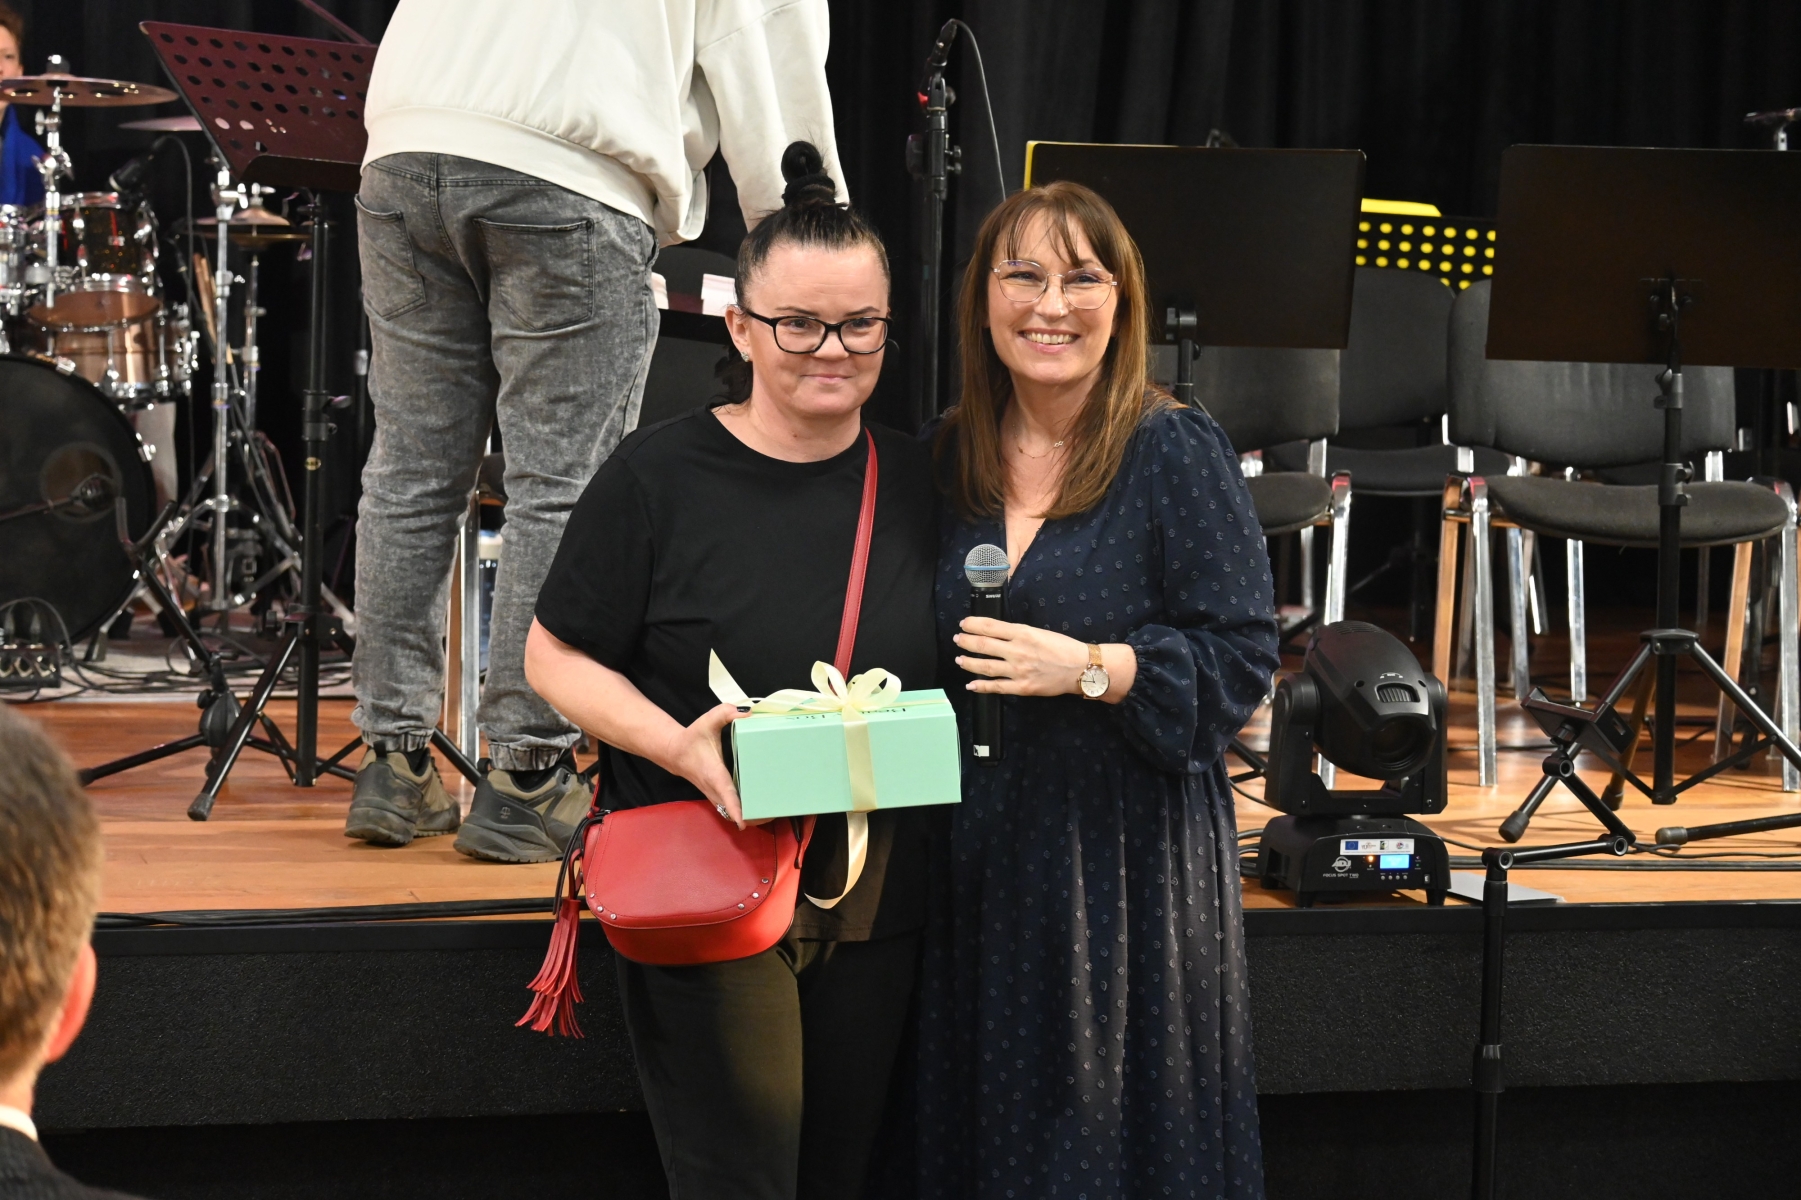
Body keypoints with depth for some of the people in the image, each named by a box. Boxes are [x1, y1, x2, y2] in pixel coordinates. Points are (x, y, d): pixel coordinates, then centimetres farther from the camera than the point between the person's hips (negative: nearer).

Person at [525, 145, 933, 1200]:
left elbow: (955, 672, 16)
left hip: (874, 904, 5)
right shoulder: (663, 475, -8)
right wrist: (678, 745, -20)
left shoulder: (915, 482, 6)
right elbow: (557, 657, -4)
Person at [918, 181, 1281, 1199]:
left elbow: (1243, 663, -11)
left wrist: (1088, 669, -20)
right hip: (977, 850, 5)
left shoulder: (1178, 454, -7)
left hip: (1130, 855, -5)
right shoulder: (949, 458, 9)